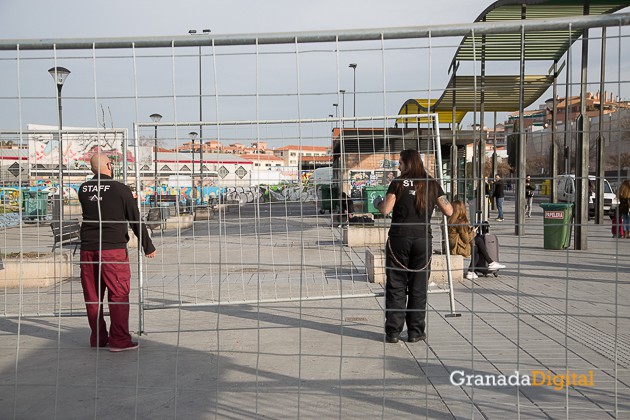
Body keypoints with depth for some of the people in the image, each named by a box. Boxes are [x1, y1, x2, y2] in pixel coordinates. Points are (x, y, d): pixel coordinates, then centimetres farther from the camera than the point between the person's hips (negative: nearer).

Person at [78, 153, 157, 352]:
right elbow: (135, 220, -3)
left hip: (87, 248, 5)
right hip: (113, 248, -5)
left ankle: (98, 338, 22)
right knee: (119, 294, 2)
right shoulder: (120, 189, -7)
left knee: (92, 296, 12)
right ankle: (119, 340, 3)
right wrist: (148, 246, 5)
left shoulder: (83, 189, 7)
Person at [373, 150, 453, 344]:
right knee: (418, 287, 10)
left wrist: (377, 203, 12)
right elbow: (449, 211, 8)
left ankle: (393, 332, 8)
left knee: (396, 287, 5)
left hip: (399, 238, -2)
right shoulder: (432, 184, 6)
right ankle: (415, 332, 14)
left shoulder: (398, 183, -2)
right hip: (423, 239, 2)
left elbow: (386, 210, -9)